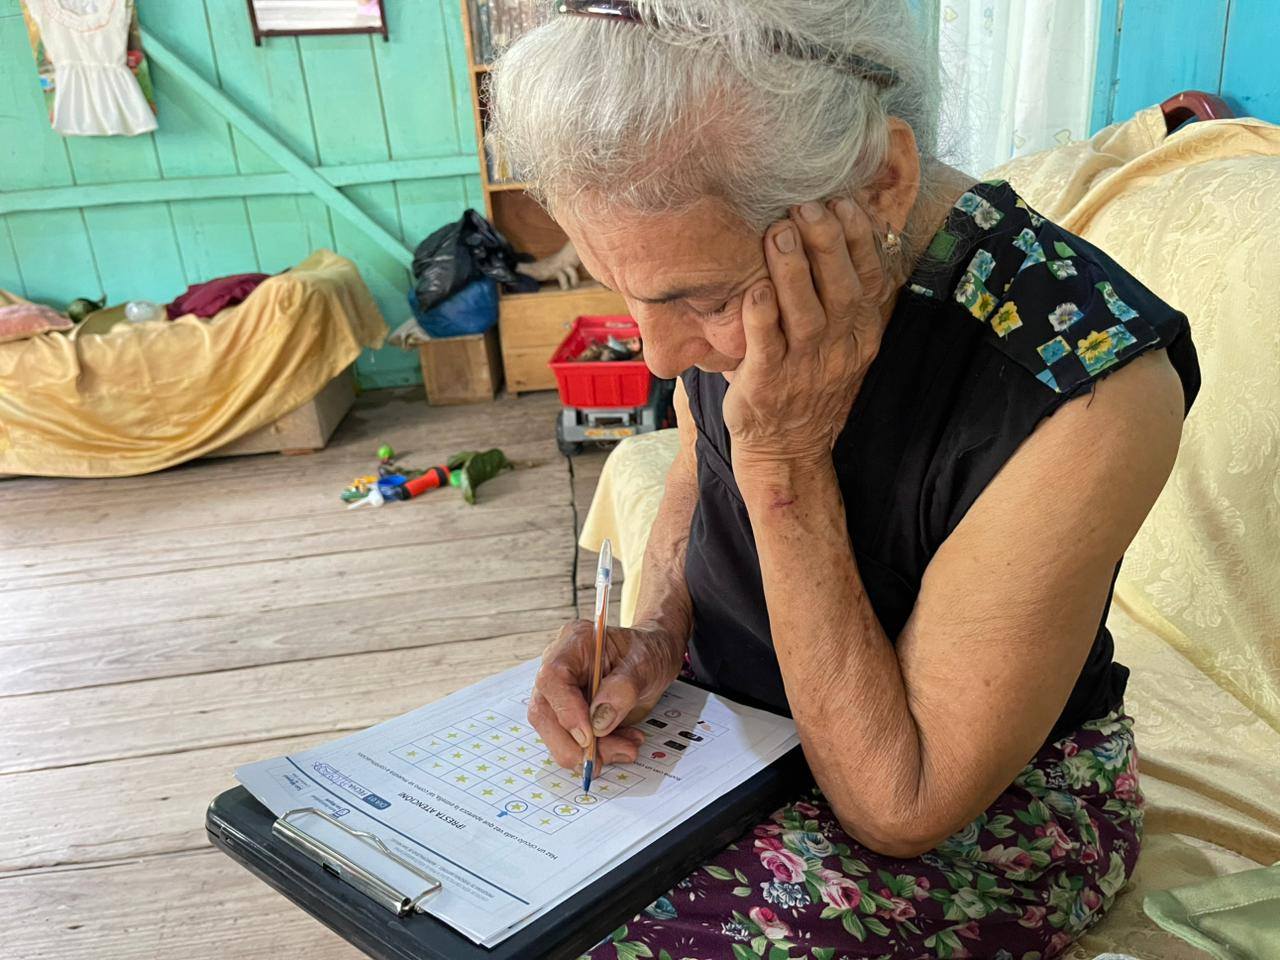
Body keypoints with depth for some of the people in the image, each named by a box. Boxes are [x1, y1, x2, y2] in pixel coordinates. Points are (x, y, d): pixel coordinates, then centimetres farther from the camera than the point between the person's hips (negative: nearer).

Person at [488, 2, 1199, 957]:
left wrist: (787, 458, -33)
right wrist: (657, 630, -13)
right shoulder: (728, 275, -14)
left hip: (988, 799, -5)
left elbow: (899, 808, -25)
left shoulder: (1090, 386, -33)